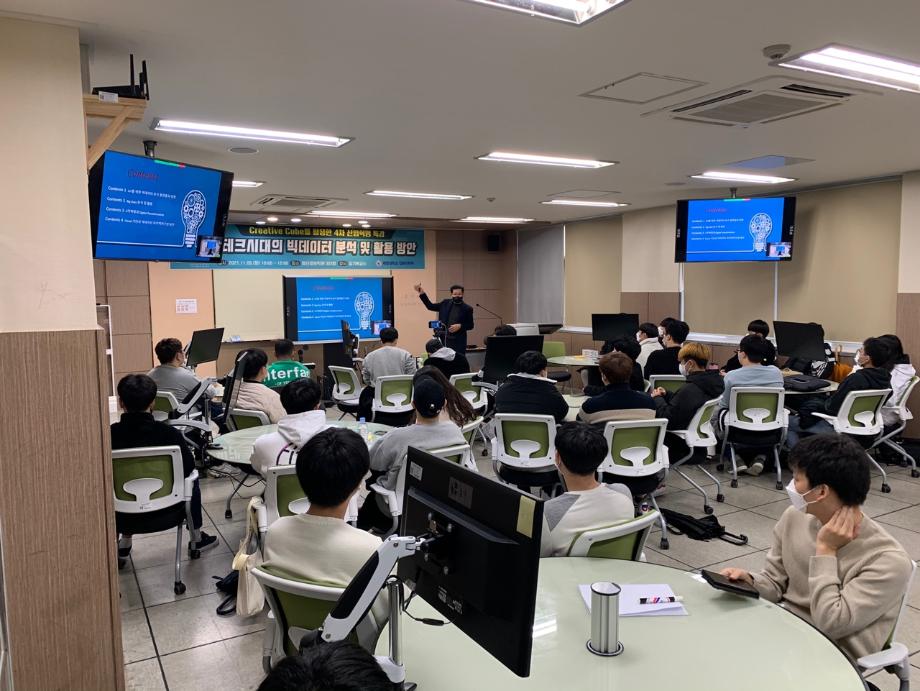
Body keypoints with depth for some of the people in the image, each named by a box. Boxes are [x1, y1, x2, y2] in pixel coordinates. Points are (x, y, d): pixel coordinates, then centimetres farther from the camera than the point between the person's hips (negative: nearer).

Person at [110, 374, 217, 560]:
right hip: (164, 510, -2)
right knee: (191, 478, 28)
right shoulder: (169, 434, -22)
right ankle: (196, 538, 35)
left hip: (123, 514, 2)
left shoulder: (110, 435, -20)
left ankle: (124, 543, 37)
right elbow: (188, 467, -8)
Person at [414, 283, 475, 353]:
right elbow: (430, 306, 15)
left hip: (459, 342, -3)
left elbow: (470, 326, 3)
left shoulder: (467, 308, 0)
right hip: (444, 340, 3)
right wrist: (422, 294, 6)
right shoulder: (445, 303, 9)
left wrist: (460, 326, -15)